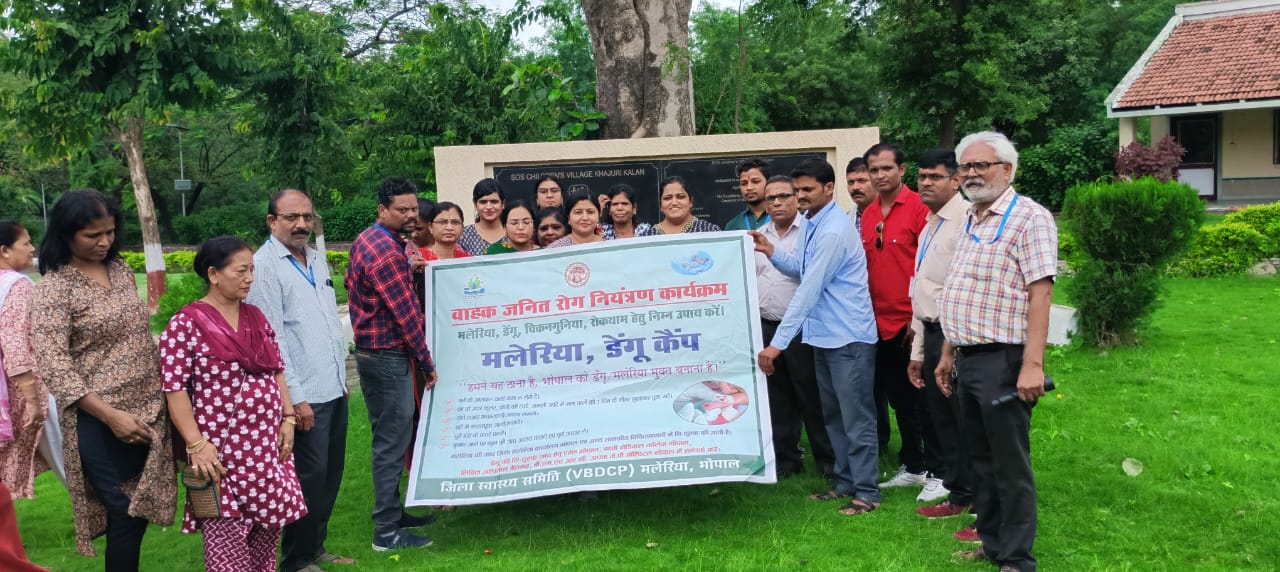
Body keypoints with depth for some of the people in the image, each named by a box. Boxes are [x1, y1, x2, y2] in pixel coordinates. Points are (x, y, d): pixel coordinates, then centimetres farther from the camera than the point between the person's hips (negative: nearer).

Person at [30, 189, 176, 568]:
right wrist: (110, 415, -21)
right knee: (127, 513, 1)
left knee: (143, 508, 12)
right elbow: (52, 365, -17)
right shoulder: (54, 288, -11)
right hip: (101, 422, -6)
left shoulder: (120, 269, 8)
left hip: (148, 410, 6)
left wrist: (163, 388, 13)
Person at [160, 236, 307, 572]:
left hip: (268, 447, 6)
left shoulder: (257, 317, 10)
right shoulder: (186, 323, -10)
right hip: (221, 451, -6)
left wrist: (288, 418, 7)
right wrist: (196, 444, -16)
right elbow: (174, 389, -12)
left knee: (267, 535, 13)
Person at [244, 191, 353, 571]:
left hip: (334, 388, 8)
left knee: (331, 474, 15)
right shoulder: (264, 265, -12)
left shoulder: (318, 260, 12)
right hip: (305, 395, -8)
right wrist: (295, 397, -18)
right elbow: (270, 338, -17)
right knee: (310, 477, 0)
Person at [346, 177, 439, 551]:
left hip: (371, 349, 10)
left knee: (389, 436, 18)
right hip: (388, 356, -10)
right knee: (393, 441, -3)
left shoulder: (367, 239, 10)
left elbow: (350, 282, 21)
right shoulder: (388, 253, -21)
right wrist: (427, 363, -10)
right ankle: (387, 532, 4)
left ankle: (391, 511, 29)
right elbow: (407, 314, -18)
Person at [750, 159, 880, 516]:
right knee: (833, 415, 17)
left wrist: (778, 343, -23)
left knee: (856, 418, -2)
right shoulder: (813, 225, 10)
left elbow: (809, 290, -24)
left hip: (848, 338, -10)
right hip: (824, 336, 10)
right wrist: (772, 252, 0)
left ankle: (866, 492, 6)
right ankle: (845, 482, 27)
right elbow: (801, 269, 18)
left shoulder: (833, 232, -21)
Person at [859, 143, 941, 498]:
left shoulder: (918, 207, -10)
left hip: (911, 322, -6)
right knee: (898, 399, 15)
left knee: (922, 399, 1)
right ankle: (912, 467, 27)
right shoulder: (868, 215, 9)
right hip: (881, 323, 6)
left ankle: (938, 474, 11)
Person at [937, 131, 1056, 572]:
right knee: (980, 460, 16)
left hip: (1002, 360, -8)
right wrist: (947, 354, 19)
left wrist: (1033, 365, -24)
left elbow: (1040, 293, -17)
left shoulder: (1028, 218, -10)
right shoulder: (970, 221, 16)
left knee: (1010, 465, 0)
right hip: (966, 359, 8)